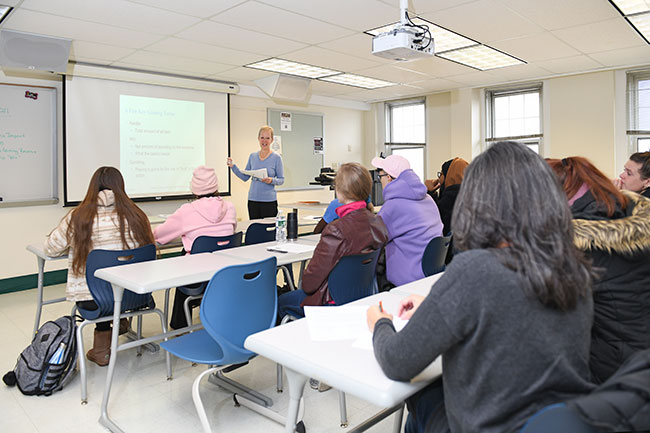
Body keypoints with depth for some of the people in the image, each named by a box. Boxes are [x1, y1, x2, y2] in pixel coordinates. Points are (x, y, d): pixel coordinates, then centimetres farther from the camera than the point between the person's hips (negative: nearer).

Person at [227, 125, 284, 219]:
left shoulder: (276, 158, -3)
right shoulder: (252, 156, 8)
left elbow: (281, 180, 0)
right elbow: (245, 177, 13)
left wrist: (271, 180, -19)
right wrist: (232, 166, 3)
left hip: (269, 201, -4)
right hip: (253, 200, 4)